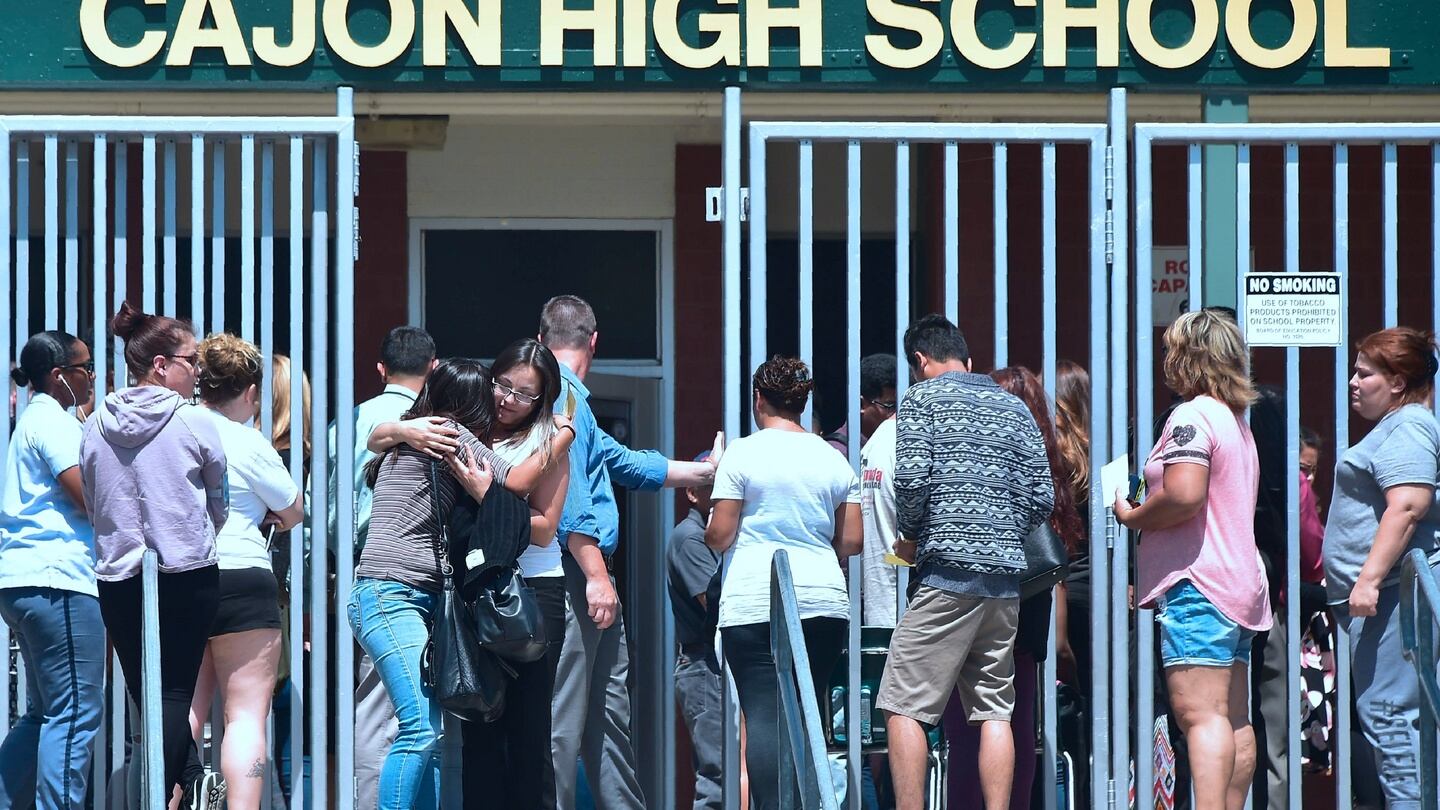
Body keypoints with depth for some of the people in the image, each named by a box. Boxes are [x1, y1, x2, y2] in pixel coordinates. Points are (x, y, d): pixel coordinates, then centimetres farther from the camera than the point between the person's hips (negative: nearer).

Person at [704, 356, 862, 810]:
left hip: (754, 603, -4)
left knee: (763, 716, -6)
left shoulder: (743, 454, -3)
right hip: (824, 602, 4)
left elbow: (718, 536, -5)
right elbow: (852, 541, 9)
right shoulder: (834, 460, 10)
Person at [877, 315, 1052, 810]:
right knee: (994, 709, 6)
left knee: (904, 706, -4)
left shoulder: (922, 398, 2)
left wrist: (910, 537, 5)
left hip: (948, 570, -6)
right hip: (1006, 575, 6)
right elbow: (1043, 496, 11)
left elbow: (912, 478, -11)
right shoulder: (1014, 407, 18)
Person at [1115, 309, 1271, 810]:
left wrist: (1131, 517, -8)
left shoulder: (1193, 416, -10)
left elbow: (1184, 495, -24)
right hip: (1241, 583, 10)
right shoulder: (1237, 422, 21)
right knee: (1234, 721, 10)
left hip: (1197, 582, -10)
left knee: (1200, 714, -18)